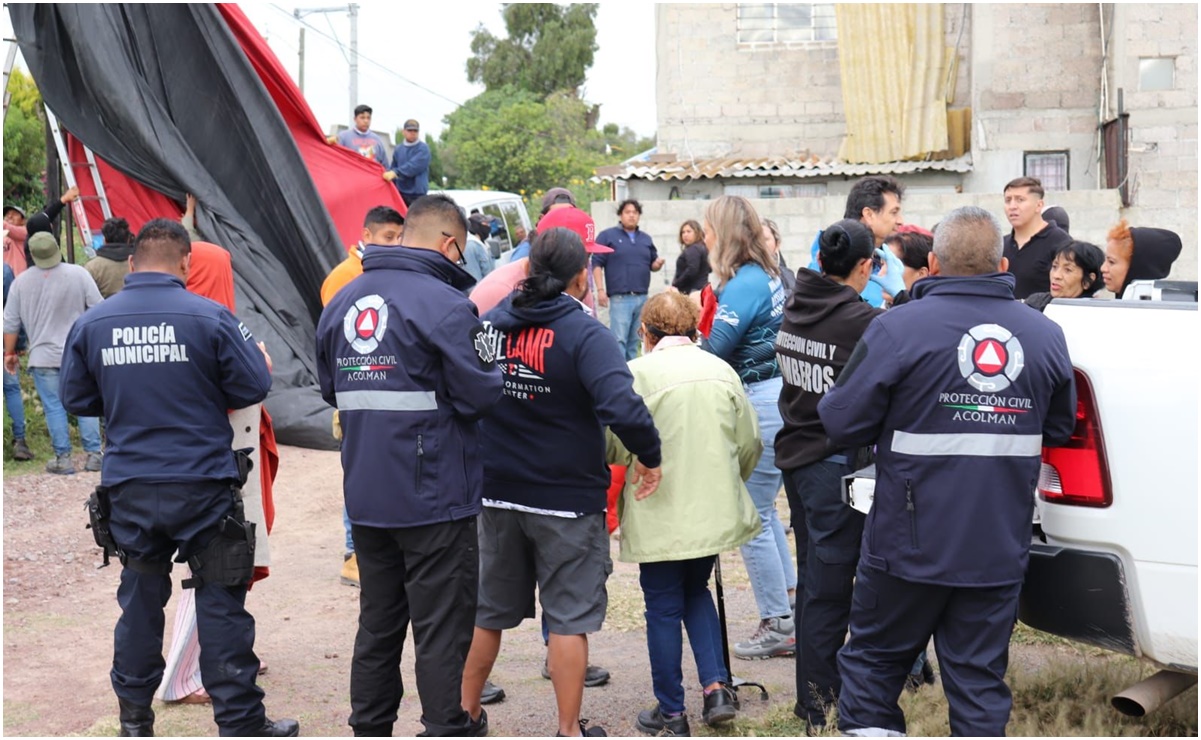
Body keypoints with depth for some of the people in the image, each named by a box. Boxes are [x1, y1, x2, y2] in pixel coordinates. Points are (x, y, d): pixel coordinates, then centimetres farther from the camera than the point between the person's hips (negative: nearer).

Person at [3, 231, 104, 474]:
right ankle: (93, 455, 10)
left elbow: (11, 322, 5)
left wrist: (10, 352, 17)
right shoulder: (78, 274, -7)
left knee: (54, 407, 6)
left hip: (43, 357, 0)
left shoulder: (21, 281, -1)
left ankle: (63, 459, 6)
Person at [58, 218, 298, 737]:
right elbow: (253, 388, -6)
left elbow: (75, 399, 10)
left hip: (129, 489, 3)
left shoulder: (90, 324, 0)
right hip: (202, 484, -3)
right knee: (221, 605, 4)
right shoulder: (210, 317, -10)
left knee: (140, 600, 16)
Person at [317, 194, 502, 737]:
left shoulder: (342, 301, 7)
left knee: (378, 622, 18)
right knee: (443, 629, 3)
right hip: (435, 497, -7)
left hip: (365, 497, 7)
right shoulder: (444, 304, -16)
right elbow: (479, 395, -17)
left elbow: (330, 389, 16)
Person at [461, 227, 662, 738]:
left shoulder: (491, 323, 1)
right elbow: (623, 408, -28)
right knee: (570, 617, 6)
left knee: (487, 609, 19)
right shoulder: (584, 333, -16)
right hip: (567, 498, -5)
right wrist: (649, 458, -13)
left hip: (496, 493, 5)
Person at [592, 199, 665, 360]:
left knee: (635, 341, 9)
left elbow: (652, 265, 21)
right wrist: (600, 290, -13)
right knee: (619, 340, -12)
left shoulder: (646, 238, 18)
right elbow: (597, 264, -3)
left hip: (642, 298, 5)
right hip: (620, 298, -5)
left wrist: (658, 264, -4)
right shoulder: (607, 236, 2)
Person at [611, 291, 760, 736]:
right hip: (714, 511, 5)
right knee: (696, 592, 24)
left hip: (659, 513, -5)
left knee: (663, 607, 7)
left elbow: (614, 447, -13)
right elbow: (750, 443, 8)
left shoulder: (637, 373, -11)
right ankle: (716, 687, 13)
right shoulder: (721, 370, 5)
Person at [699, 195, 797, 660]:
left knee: (754, 518, 0)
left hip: (759, 403, -10)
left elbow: (714, 349, -21)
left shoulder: (744, 283, -17)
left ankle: (778, 627, 9)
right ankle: (791, 604, 29)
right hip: (777, 392, 10)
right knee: (764, 510, 21)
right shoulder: (768, 275, 12)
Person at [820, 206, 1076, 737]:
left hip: (911, 546, -3)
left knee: (873, 659, 14)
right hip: (1000, 549, 3)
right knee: (979, 678, 11)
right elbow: (1059, 430, 15)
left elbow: (841, 422, -12)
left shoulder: (900, 328, -12)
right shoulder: (1046, 335, 2)